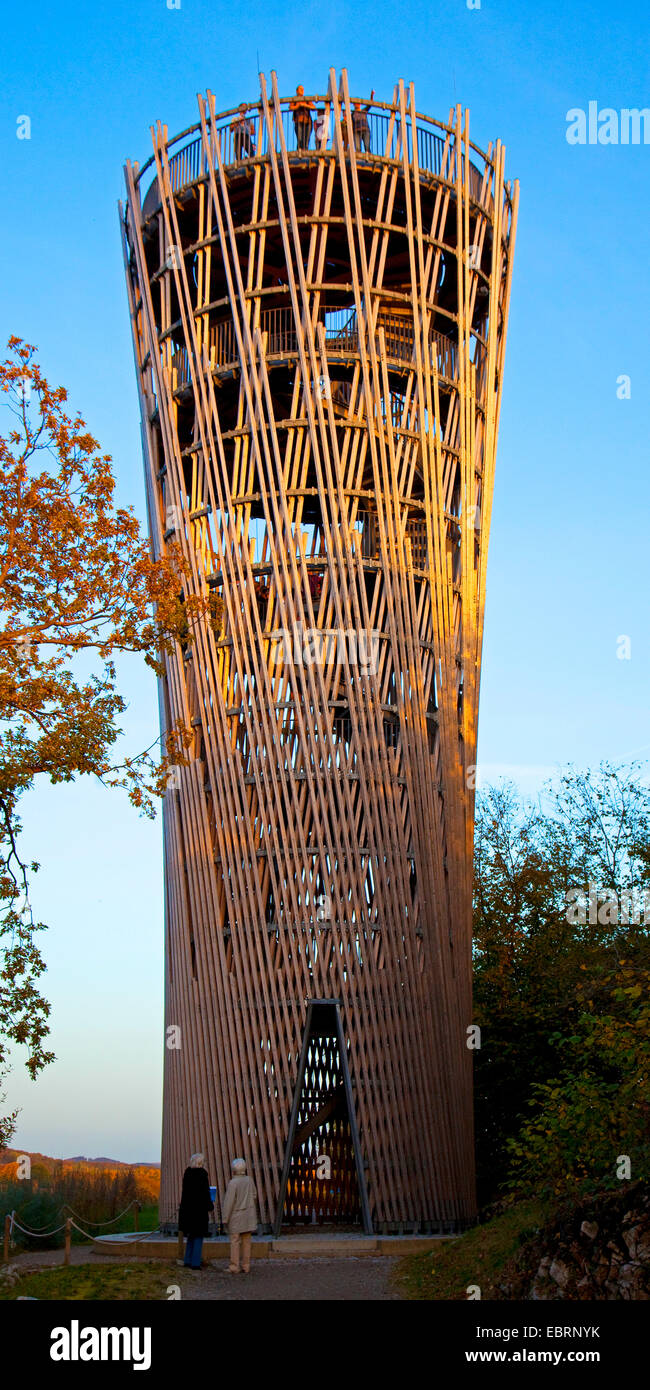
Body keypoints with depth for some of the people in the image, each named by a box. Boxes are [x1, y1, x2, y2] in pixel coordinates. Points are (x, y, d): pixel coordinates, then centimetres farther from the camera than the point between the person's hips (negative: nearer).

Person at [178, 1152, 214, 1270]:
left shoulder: (187, 1173, 3)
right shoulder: (202, 1174, -15)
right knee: (199, 1236, 4)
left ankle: (187, 1261, 19)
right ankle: (195, 1263, 2)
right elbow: (205, 1192, -14)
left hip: (187, 1208, 6)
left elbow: (185, 1192, 8)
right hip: (199, 1208, -6)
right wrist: (210, 1206, 0)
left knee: (191, 1235, 19)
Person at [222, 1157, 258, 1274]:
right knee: (246, 1242, 9)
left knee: (235, 1242, 2)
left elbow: (229, 1202, -15)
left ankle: (234, 1267, 4)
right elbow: (254, 1197, 9)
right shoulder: (249, 1180, -1)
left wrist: (225, 1219, -8)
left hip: (236, 1217, -5)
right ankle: (246, 1267, 12)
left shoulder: (232, 1183, -17)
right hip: (248, 1216, 5)